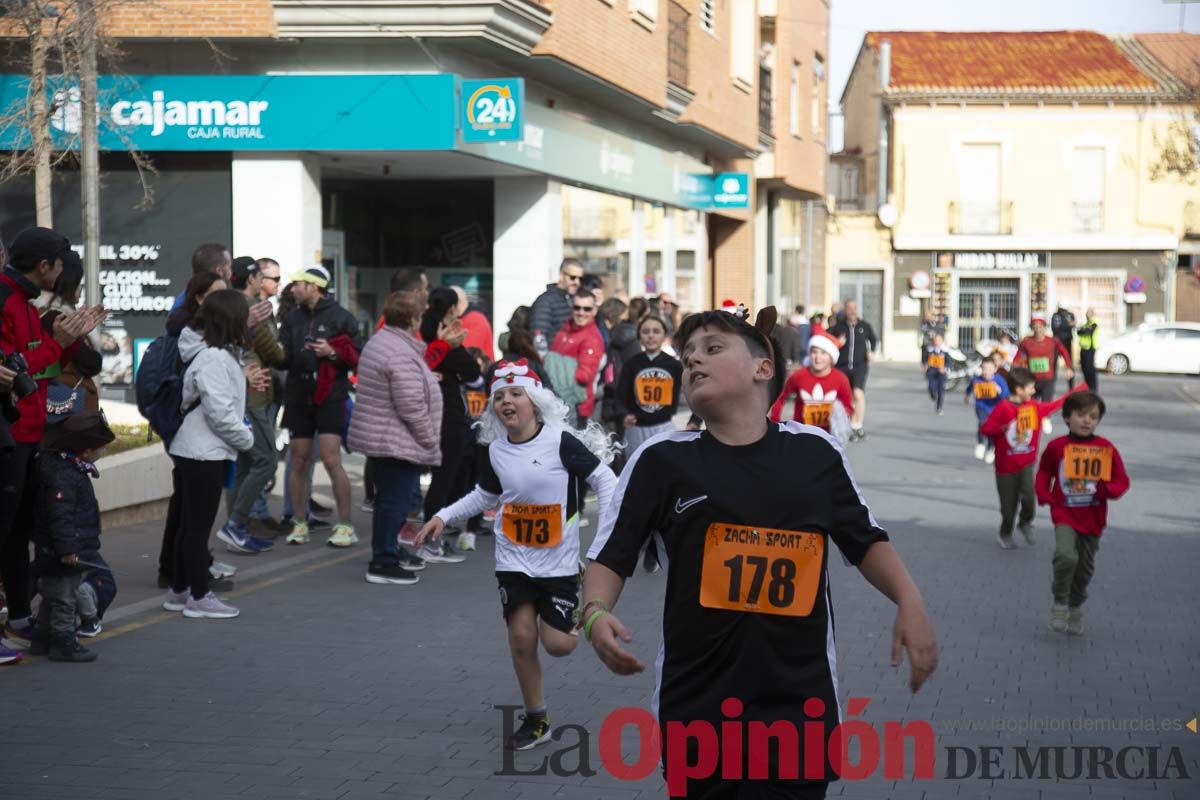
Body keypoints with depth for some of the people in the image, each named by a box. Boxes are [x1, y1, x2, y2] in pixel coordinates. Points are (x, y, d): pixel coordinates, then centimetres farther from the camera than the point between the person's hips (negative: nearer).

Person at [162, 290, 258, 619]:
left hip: (192, 451, 10)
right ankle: (199, 597, 7)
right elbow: (220, 412, -23)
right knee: (199, 526, -1)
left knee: (189, 524, 17)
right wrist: (247, 439, -10)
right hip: (205, 453, -10)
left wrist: (243, 379, 14)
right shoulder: (213, 359, -21)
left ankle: (179, 591, 26)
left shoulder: (216, 354, 11)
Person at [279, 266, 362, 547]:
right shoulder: (293, 318, 12)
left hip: (330, 398, -5)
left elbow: (359, 357, -4)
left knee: (331, 460, -11)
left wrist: (333, 353, -19)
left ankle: (346, 525, -5)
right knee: (298, 462, 6)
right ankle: (299, 524, 15)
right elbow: (284, 359, 11)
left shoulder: (340, 317, -2)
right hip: (298, 397, 5)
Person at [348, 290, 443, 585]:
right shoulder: (402, 355, -22)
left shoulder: (378, 342, 13)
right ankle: (383, 563, 2)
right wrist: (430, 443, -14)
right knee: (395, 500, -3)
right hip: (397, 443, -11)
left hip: (374, 437, 11)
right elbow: (411, 407, -24)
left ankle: (390, 551, 34)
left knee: (391, 498, 21)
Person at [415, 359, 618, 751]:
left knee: (557, 644, -4)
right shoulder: (495, 451, 0)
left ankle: (577, 611, 32)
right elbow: (485, 496, 18)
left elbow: (605, 481, -10)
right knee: (521, 637, -3)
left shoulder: (562, 441, -15)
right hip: (514, 560, 3)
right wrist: (443, 516, 8)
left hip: (559, 560, -3)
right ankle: (536, 720, 14)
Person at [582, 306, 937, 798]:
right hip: (697, 701, 0)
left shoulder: (815, 451, 4)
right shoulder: (661, 459, 0)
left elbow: (864, 540, 14)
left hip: (800, 699, 1)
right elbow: (611, 556, 1)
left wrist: (910, 602, -1)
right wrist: (596, 613, -18)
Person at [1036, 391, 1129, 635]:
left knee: (1085, 568, 15)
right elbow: (1043, 474, 11)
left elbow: (1122, 480, 3)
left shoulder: (1106, 448, -2)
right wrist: (1045, 497, -6)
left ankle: (1075, 609, 39)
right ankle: (1059, 604, -4)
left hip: (1093, 518, 3)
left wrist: (1107, 490, -18)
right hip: (1065, 515, -3)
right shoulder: (1057, 447, -4)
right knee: (1066, 557, -26)